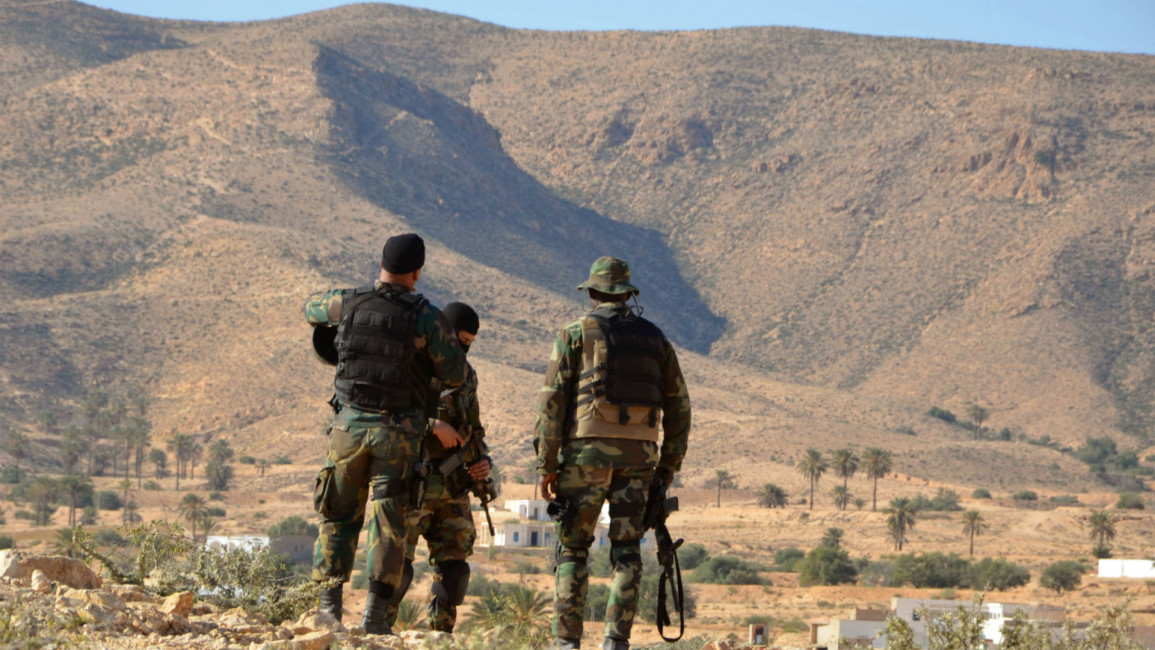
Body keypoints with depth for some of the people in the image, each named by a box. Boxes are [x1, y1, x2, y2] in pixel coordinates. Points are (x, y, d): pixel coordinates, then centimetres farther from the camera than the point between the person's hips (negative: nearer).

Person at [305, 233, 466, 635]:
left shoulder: (349, 303, 1)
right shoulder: (427, 317, -8)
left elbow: (311, 310, 24)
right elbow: (455, 376, -3)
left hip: (350, 423, 2)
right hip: (398, 431, -2)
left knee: (339, 516, 14)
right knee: (388, 524, 1)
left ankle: (329, 604, 6)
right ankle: (375, 612, -6)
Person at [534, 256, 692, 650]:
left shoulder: (575, 333, 1)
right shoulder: (654, 338, 12)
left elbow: (552, 399, -6)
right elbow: (678, 405, 11)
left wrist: (546, 465, -3)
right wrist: (670, 463, 17)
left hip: (587, 453, -3)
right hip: (637, 455, 3)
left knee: (573, 548, 5)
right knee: (626, 550, 6)